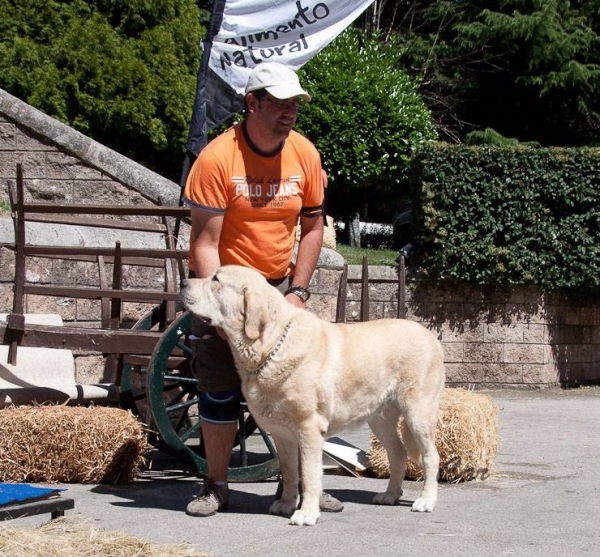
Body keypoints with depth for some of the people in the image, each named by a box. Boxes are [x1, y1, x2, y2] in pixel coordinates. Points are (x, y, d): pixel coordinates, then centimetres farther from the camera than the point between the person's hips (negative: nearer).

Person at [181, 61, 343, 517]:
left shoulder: (304, 154, -6)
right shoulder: (217, 158, -19)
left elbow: (313, 227, 3)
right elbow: (205, 242, -19)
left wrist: (297, 292, -5)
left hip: (279, 283, 4)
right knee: (220, 391, -2)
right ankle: (216, 487, 11)